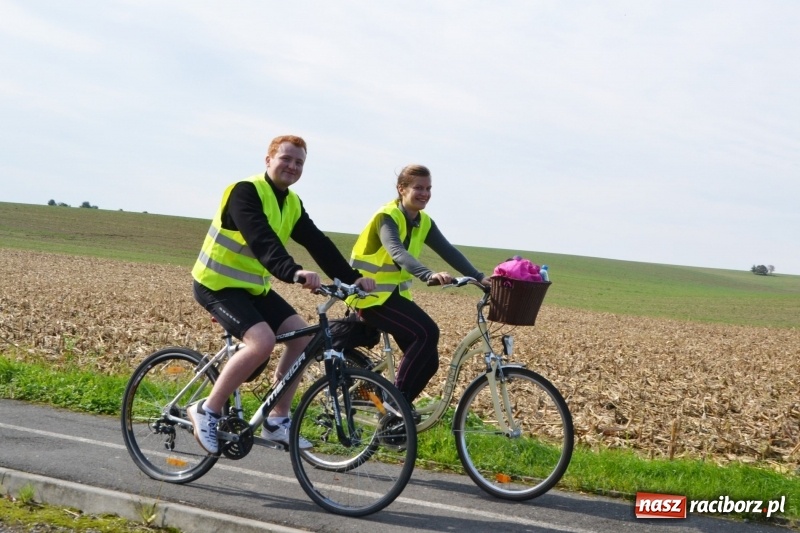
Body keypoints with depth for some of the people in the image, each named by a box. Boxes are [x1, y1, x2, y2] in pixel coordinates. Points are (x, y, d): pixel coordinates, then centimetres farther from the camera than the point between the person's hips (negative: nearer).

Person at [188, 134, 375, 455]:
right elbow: (261, 239, -34)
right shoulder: (246, 191, -19)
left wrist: (352, 279, -10)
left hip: (253, 287, 9)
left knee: (302, 336, -2)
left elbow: (318, 244, 1)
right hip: (217, 284, -9)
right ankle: (207, 411, -13)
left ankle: (277, 421, 7)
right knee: (262, 341, -27)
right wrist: (293, 272, -48)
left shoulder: (292, 203, 7)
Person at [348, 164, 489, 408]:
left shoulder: (424, 222, 6)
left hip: (395, 294, 8)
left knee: (428, 361, -2)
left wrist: (479, 277, -18)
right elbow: (397, 253, -36)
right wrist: (429, 275, -52)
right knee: (427, 332, -25)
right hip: (371, 295, -8)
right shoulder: (388, 217, -17)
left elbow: (448, 251, -4)